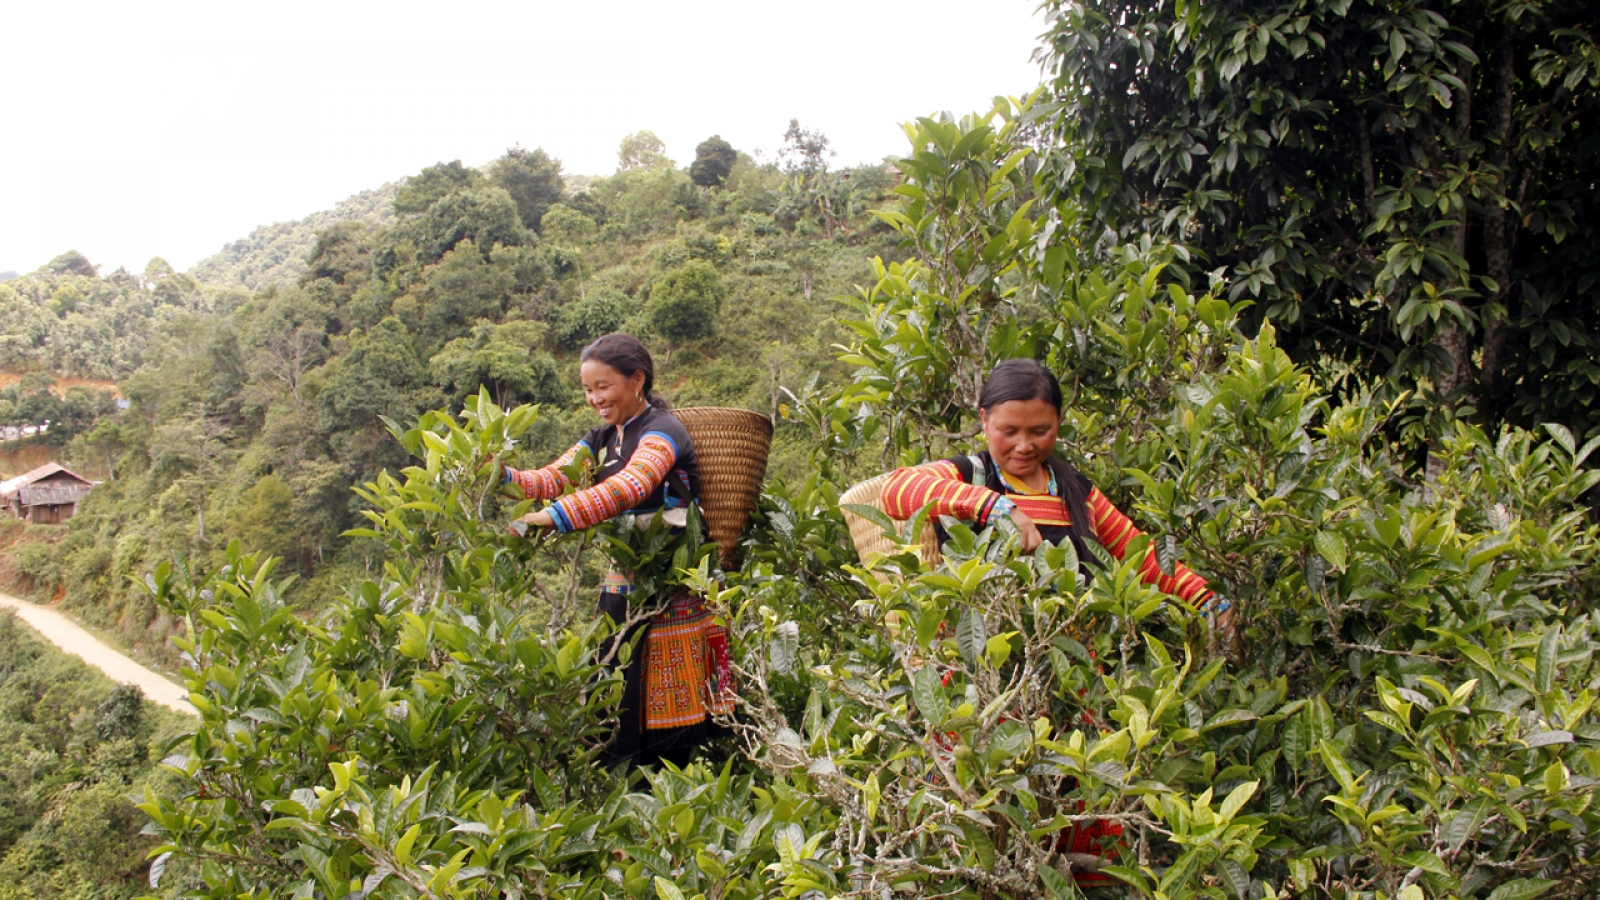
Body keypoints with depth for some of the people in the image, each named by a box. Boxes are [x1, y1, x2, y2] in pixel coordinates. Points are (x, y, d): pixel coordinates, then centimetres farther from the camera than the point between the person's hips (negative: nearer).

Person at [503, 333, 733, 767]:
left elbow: (629, 487, -30)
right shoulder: (600, 440, 14)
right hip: (621, 585, 7)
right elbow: (551, 479, 1)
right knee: (617, 708, 8)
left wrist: (554, 516, -39)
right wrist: (501, 477, -18)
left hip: (670, 595, -7)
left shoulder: (663, 431, -11)